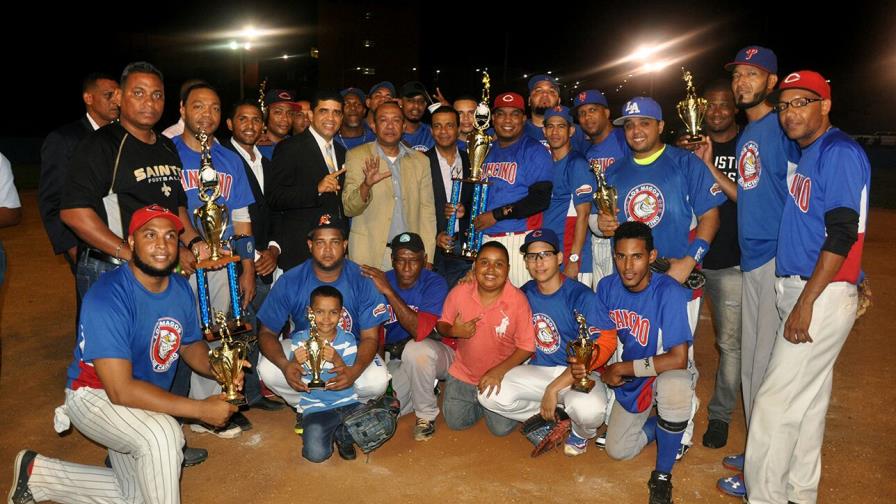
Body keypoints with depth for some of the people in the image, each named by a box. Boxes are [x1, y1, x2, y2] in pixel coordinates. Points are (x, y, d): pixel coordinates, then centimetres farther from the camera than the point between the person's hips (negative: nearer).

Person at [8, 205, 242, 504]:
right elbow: (121, 390, -33)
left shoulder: (181, 289, -9)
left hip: (147, 401, 7)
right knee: (163, 435, -36)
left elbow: (190, 345, 7)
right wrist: (201, 409, -33)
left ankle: (39, 474, 30)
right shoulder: (109, 297, -30)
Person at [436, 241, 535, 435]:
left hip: (501, 375, -2)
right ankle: (478, 402, 35)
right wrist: (453, 331, -21)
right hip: (463, 373, 2)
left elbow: (526, 346, -15)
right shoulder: (459, 292, -14)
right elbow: (442, 325, 1)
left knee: (502, 428, -5)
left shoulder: (518, 300, -21)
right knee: (455, 422, 6)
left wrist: (499, 371, -25)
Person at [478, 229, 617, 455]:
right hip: (538, 371, 5)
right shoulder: (525, 294, 3)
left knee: (589, 409, -37)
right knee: (490, 395, -18)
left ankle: (581, 433, 4)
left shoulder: (581, 296, -15)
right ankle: (550, 419, 6)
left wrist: (554, 388, -24)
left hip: (578, 374, -4)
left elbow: (605, 343, -22)